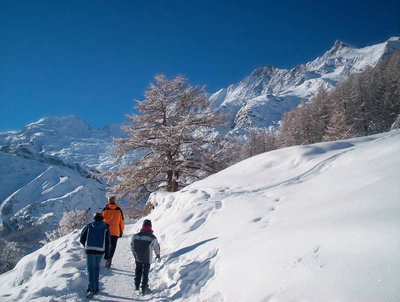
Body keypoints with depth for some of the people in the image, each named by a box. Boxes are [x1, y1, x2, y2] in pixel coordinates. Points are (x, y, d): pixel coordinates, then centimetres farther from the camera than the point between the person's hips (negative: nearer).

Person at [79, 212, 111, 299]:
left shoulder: (89, 226, 5)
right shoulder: (105, 228, 6)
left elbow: (82, 239, 7)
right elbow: (108, 242, 3)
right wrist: (107, 254, 8)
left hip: (90, 250, -2)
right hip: (100, 251, 2)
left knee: (91, 268, -2)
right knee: (96, 268, 18)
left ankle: (91, 289, -16)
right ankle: (96, 288, 18)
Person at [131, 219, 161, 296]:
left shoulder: (135, 236, -6)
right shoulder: (152, 238, -13)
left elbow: (132, 246, 5)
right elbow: (156, 247, -2)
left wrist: (134, 253, 22)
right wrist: (158, 254, 16)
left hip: (138, 258, 3)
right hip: (147, 259, -3)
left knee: (138, 272, 20)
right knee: (145, 273, 6)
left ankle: (136, 286, 30)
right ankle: (144, 289, 10)